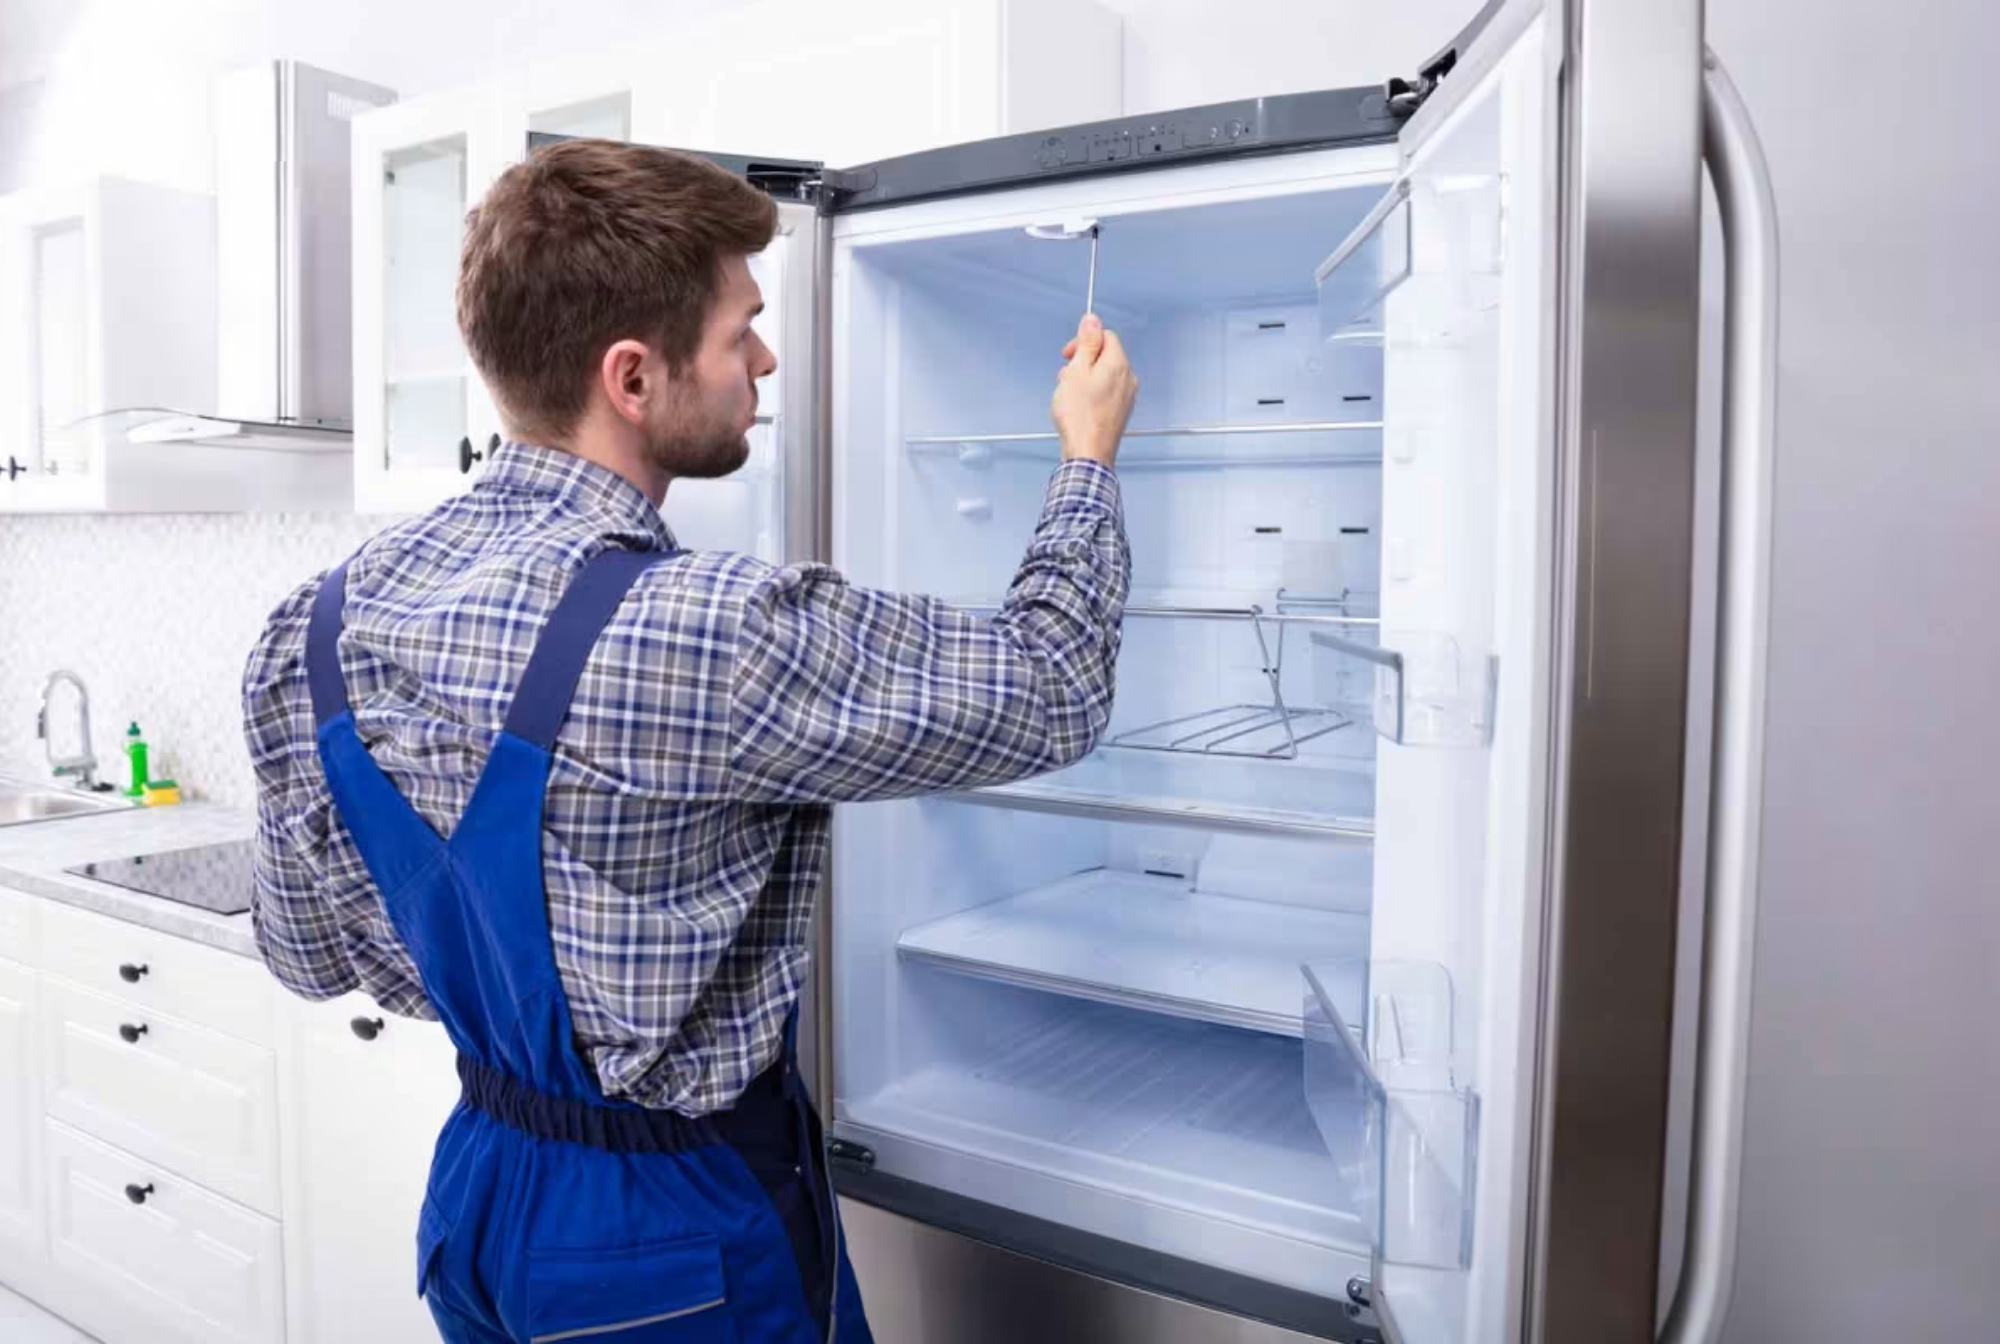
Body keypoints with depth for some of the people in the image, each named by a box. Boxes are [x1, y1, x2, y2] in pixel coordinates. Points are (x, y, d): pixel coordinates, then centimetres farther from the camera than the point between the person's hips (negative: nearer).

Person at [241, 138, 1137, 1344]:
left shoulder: (325, 619, -9)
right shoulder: (711, 633, -32)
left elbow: (310, 951, 3)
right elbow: (1049, 693, -19)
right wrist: (1092, 456, -3)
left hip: (481, 1191, 6)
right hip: (685, 1241, -6)